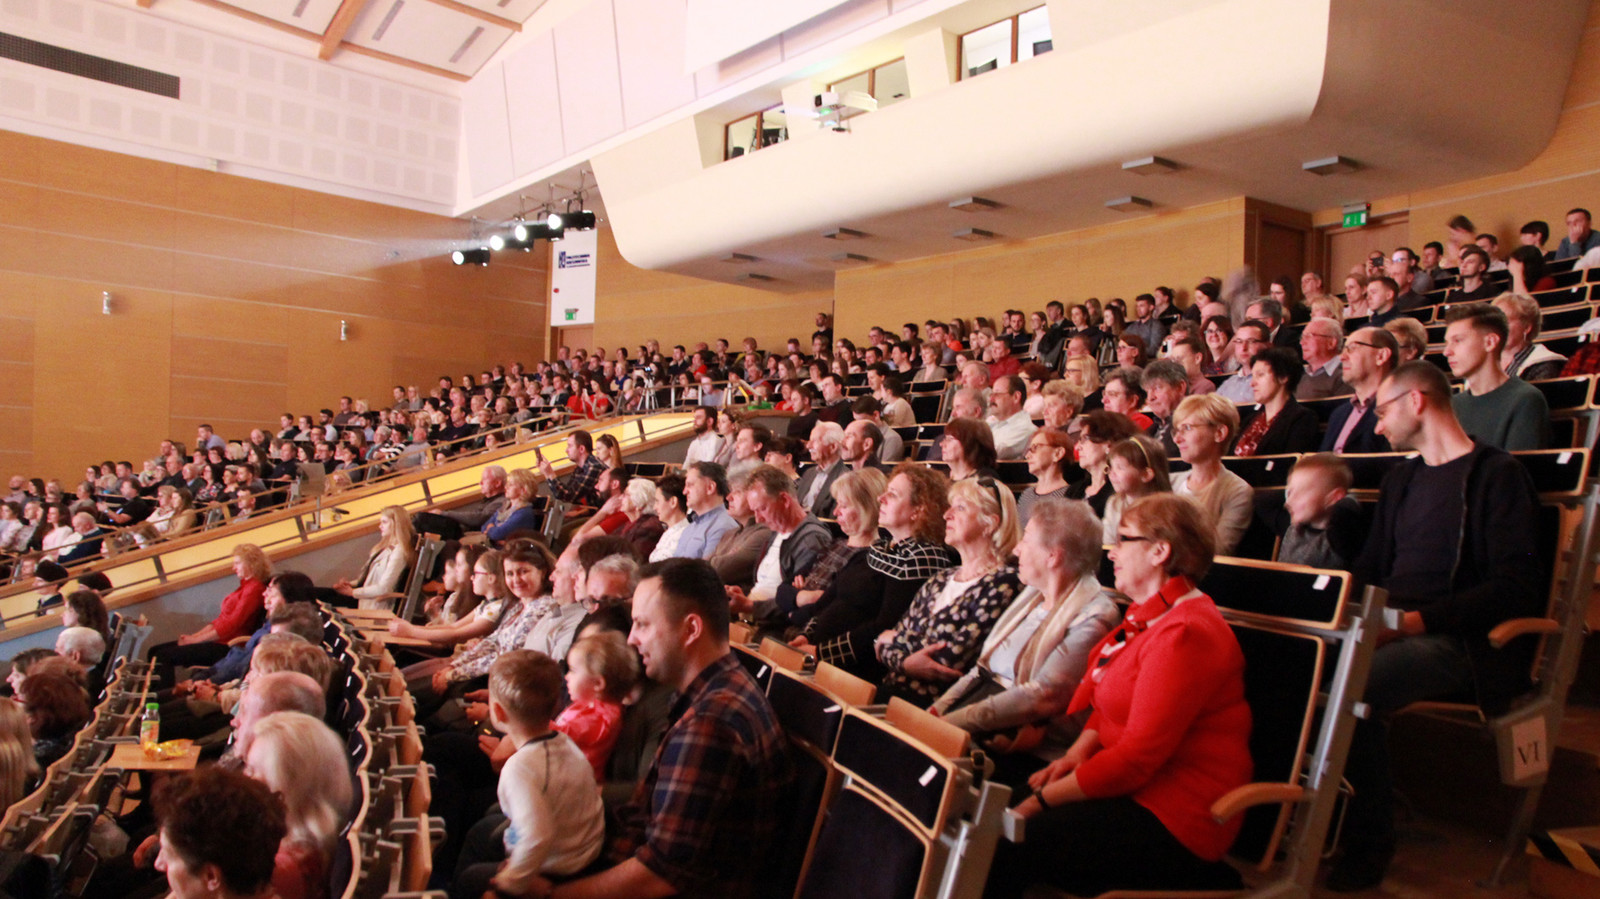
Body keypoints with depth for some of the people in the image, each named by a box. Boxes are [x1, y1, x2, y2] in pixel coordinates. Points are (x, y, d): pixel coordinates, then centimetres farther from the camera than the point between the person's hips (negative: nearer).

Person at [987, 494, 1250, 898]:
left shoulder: (1185, 634, -19)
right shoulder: (1149, 617, 14)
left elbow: (1138, 758, -22)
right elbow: (1106, 706, 19)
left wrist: (1041, 801, -18)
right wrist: (1078, 753, -1)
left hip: (1174, 818, -9)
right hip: (1128, 784, 9)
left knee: (1004, 847, -21)